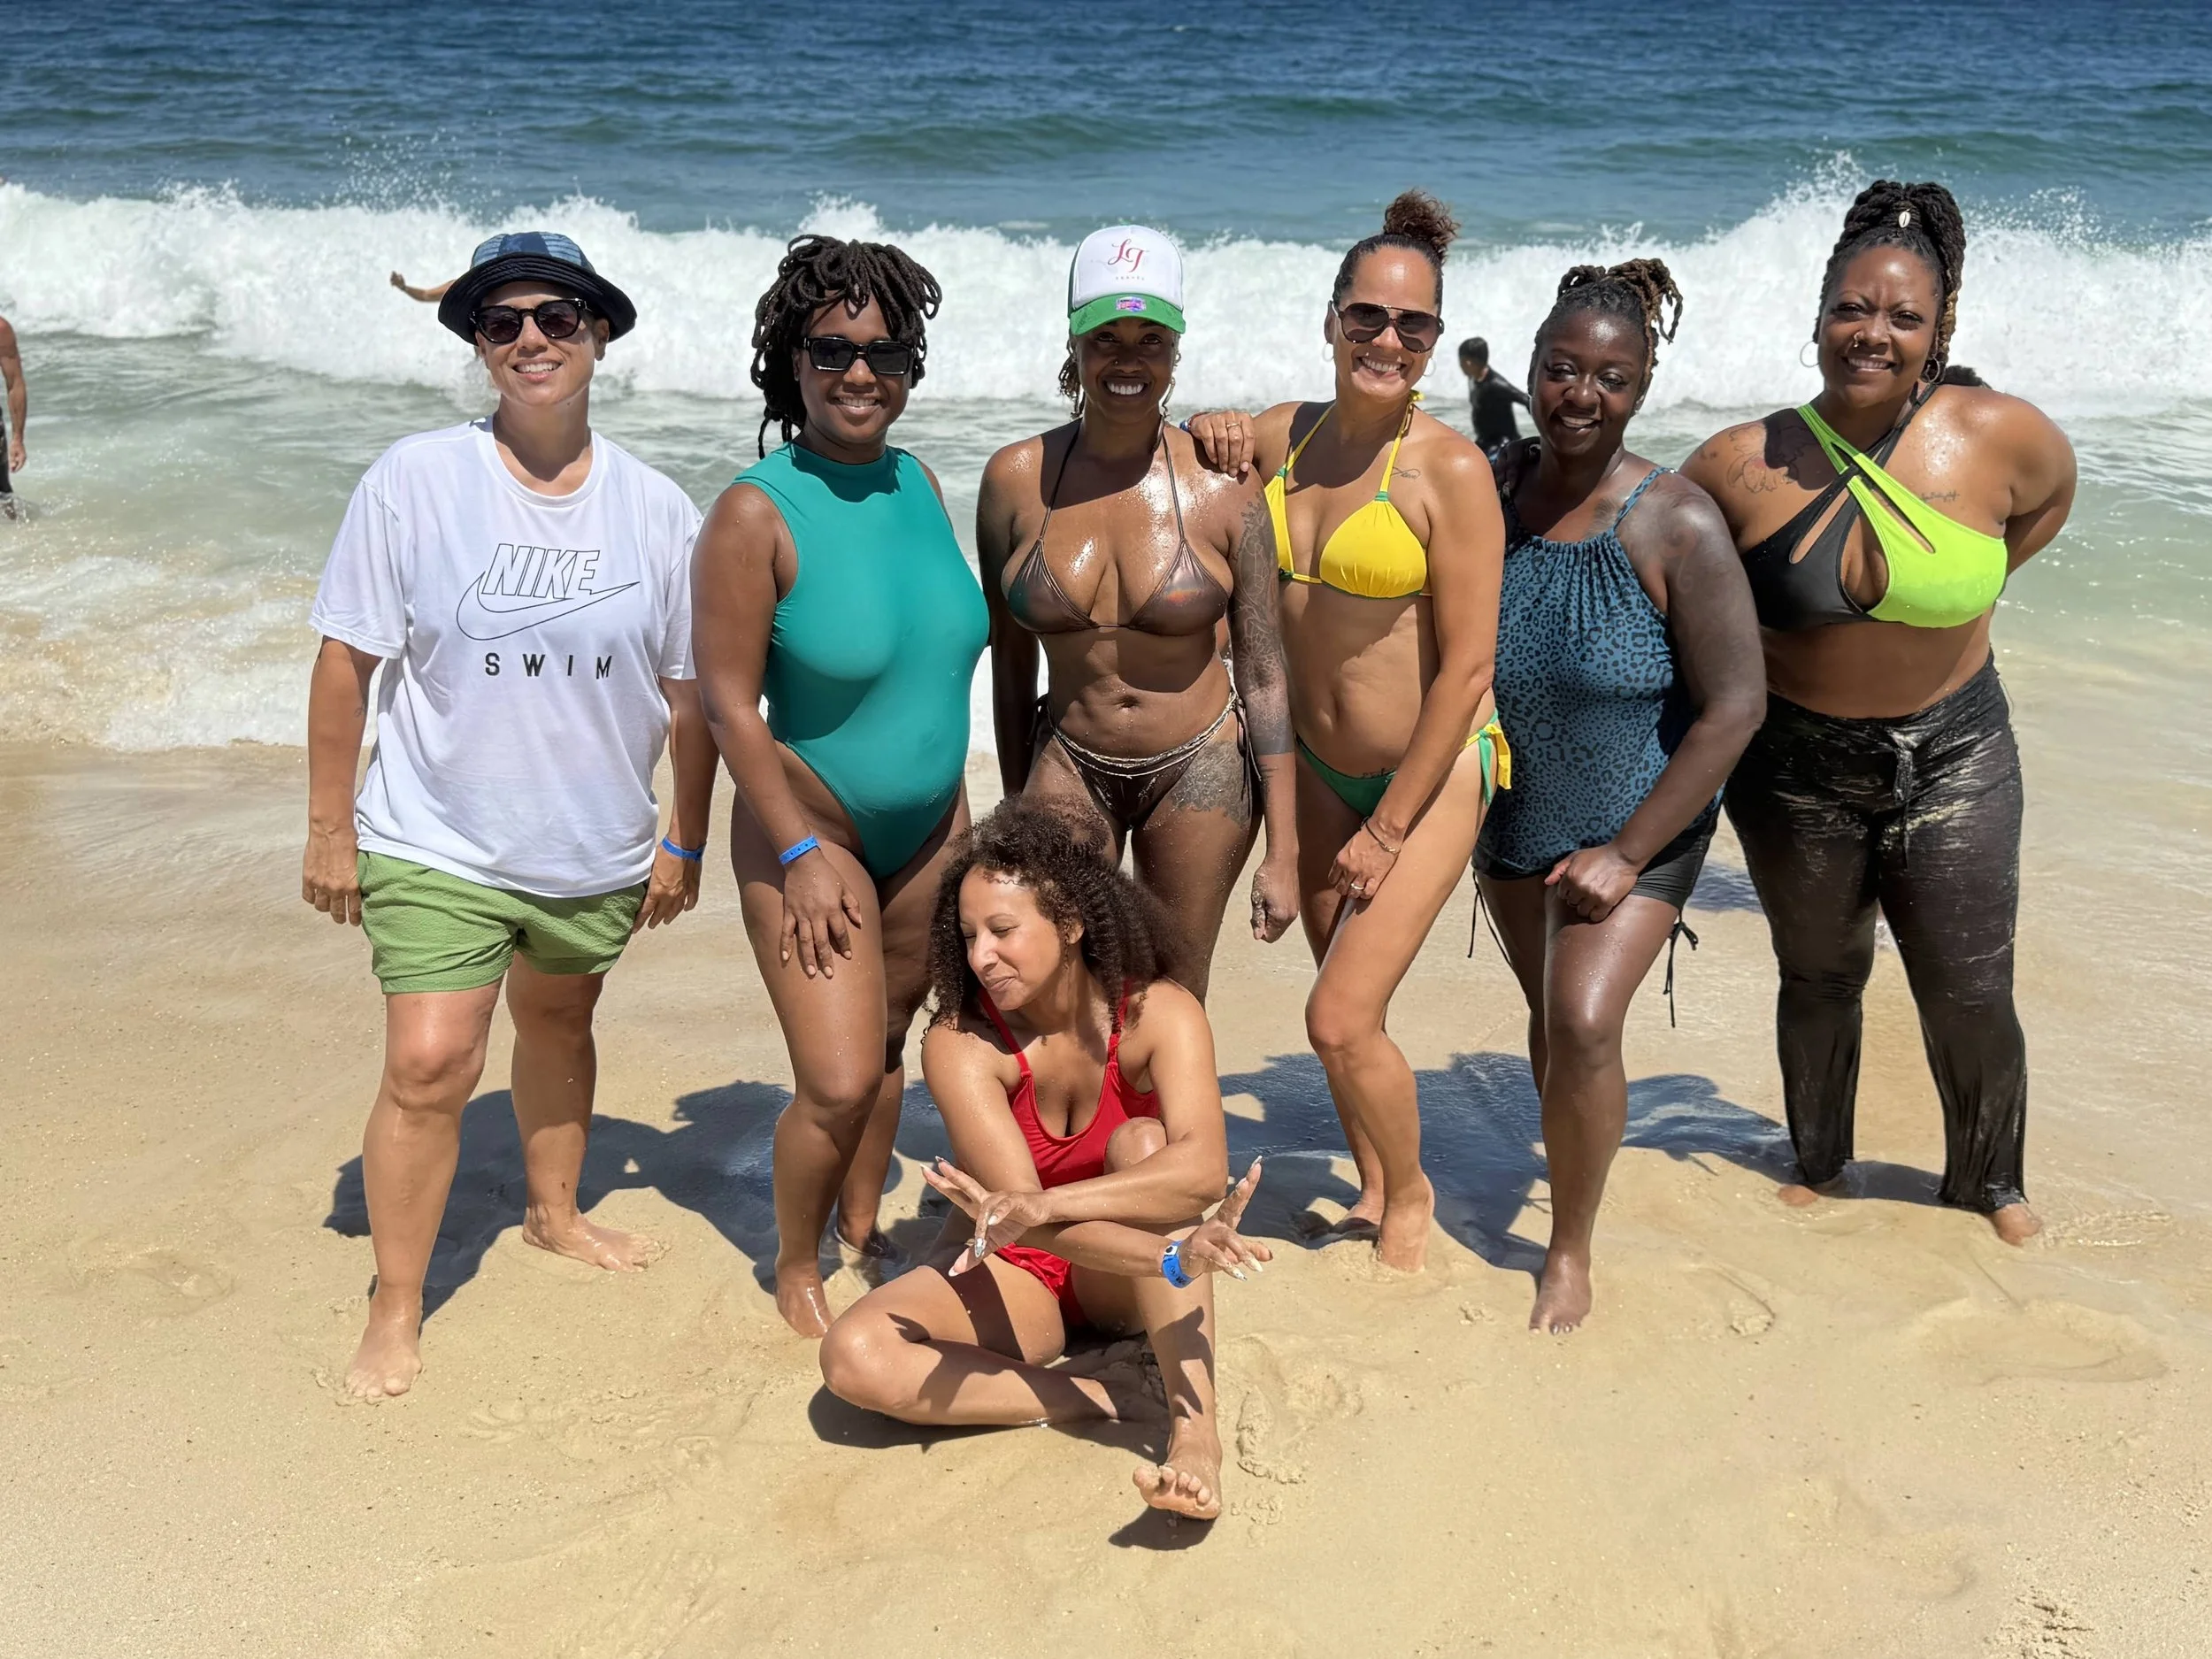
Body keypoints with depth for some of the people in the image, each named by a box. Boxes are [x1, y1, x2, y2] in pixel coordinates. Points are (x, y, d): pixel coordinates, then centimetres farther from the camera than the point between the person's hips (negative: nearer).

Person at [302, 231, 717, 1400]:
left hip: (598, 848, 3)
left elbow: (689, 688, 2)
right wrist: (331, 826, -7)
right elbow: (347, 659, -7)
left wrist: (684, 840, 5)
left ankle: (553, 1212, 47)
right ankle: (394, 1315, 7)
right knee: (429, 1065, -10)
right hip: (438, 840, -3)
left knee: (558, 1021, 22)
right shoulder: (414, 481, -11)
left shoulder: (656, 510, -4)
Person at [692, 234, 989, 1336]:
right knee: (838, 1079, -8)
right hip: (808, 829, -6)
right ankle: (795, 1271, 17)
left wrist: (958, 809, 15)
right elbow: (728, 703, -16)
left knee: (888, 1042, 16)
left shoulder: (918, 483, 1)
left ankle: (860, 1230, 38)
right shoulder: (757, 513, -18)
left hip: (928, 827, 6)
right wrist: (801, 853, -17)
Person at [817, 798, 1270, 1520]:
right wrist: (1174, 1256, -48)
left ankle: (1196, 1428, -37)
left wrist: (1040, 1204, -50)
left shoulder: (1159, 1013, -19)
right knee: (854, 1355, -27)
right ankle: (1101, 1399, -25)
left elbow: (1203, 1166, -37)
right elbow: (1020, 1214, -31)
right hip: (1012, 1273, 0)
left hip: (1121, 1278, 0)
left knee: (1143, 1142, -32)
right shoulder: (959, 1044, -21)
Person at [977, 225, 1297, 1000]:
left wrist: (1283, 849, -7)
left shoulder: (1222, 488, -10)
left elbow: (1264, 675, -6)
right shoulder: (1016, 478, -5)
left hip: (1197, 770, -1)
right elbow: (1010, 661, 5)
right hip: (1069, 766, 1)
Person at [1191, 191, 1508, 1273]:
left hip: (1430, 774, -5)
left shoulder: (1449, 470, -18)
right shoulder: (1288, 434, -2)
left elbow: (1466, 664, -18)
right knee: (1346, 1003, 16)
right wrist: (1211, 432, -6)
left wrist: (1390, 829, -14)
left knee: (1340, 1020, -9)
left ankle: (1410, 1196, 19)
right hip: (1316, 768, 6)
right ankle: (1373, 1191, 40)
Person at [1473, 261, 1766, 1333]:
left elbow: (1735, 706, -19)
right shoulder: (1489, 491, -8)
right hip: (1511, 818, 4)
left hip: (1634, 823, -4)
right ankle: (1572, 1170, 39)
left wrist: (1628, 853, -18)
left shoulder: (1677, 527, -21)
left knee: (1585, 1022, -14)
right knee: (1549, 1013, 15)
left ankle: (1571, 1250, 5)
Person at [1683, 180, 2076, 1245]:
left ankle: (1990, 1182, 33)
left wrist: (1958, 600, 7)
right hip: (1794, 766, 0)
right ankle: (1817, 1165, 40)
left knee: (1970, 996, 7)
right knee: (1819, 979, 16)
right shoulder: (1746, 465, -16)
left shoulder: (2001, 436, -14)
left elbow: (2050, 494, 10)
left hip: (1953, 757, 1)